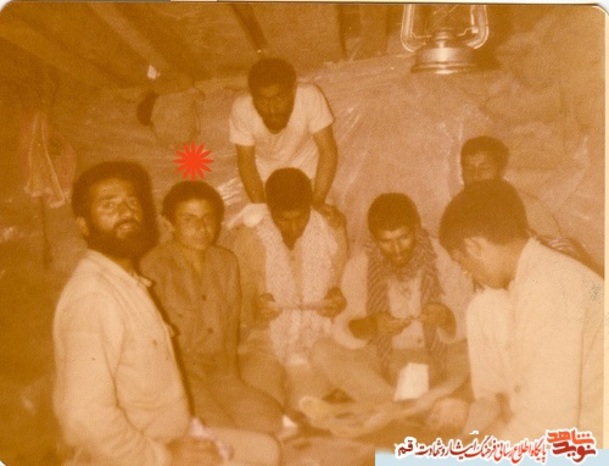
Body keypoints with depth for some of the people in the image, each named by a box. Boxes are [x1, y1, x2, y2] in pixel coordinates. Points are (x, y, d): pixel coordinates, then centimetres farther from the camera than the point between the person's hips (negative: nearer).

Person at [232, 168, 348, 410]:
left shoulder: (332, 234, 2)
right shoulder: (249, 238, -2)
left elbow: (344, 289, 14)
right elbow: (236, 305, 4)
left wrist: (338, 301, -10)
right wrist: (253, 309, -20)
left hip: (316, 347, 1)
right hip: (263, 347, 0)